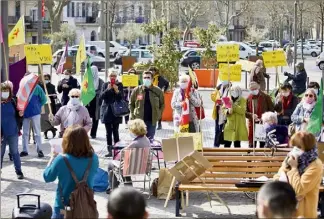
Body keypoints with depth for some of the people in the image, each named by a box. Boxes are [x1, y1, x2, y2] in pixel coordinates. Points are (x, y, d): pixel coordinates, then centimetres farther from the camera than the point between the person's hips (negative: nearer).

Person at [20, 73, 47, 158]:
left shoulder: (36, 87, -6)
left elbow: (44, 99, 0)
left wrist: (37, 107, -3)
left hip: (35, 113, -3)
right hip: (25, 113, 3)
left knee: (37, 132, 2)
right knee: (25, 132, 11)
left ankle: (39, 150, 7)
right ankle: (24, 150, 19)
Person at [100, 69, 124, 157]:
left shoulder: (119, 85, 3)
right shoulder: (105, 85, 6)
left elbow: (121, 98, -3)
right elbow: (101, 96, -3)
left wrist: (117, 91, -20)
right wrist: (107, 89, -16)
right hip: (107, 111, 1)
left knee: (115, 131, -4)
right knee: (108, 132, 2)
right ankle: (110, 150, 5)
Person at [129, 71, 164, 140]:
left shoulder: (157, 91, 0)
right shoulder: (137, 90, 0)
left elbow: (162, 104, 9)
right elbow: (131, 104, 7)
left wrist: (159, 115, -1)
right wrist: (132, 115, 0)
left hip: (152, 121, 0)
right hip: (139, 120, 0)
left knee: (150, 140, 6)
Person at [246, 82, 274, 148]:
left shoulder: (266, 97, 1)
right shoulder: (248, 98, 8)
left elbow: (271, 110, 2)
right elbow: (245, 112, 7)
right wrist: (251, 115, -13)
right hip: (252, 124, 2)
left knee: (263, 144, 2)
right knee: (251, 144, 4)